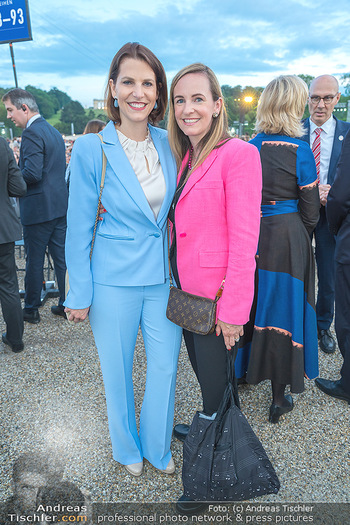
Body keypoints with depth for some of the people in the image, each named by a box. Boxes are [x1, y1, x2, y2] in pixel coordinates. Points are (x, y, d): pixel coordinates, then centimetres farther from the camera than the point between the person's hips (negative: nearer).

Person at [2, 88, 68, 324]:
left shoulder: (32, 132, -14)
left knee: (34, 261, 4)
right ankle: (67, 304, 22)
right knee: (62, 257, 13)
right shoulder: (54, 131, 14)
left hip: (38, 208, -8)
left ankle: (31, 310, 17)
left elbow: (32, 174, -23)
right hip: (60, 204, 8)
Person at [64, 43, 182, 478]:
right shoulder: (90, 149, -10)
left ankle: (157, 445, 41)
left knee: (165, 365, 13)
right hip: (113, 281, -3)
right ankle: (127, 447, 44)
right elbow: (79, 228, -6)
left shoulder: (170, 145, 1)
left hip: (165, 278, 3)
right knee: (117, 370, 15)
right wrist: (79, 294, -5)